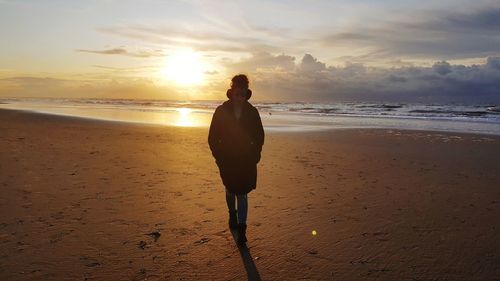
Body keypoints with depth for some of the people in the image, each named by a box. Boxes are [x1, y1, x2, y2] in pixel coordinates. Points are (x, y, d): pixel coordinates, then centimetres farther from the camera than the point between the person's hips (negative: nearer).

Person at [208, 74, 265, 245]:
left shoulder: (252, 112, -4)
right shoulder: (221, 111, -7)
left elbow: (259, 136, 5)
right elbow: (213, 137, -1)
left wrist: (254, 156, -2)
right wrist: (219, 156, -6)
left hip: (246, 160, -1)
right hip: (227, 160, 1)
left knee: (242, 193, -2)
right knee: (230, 190, 18)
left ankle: (241, 229, 5)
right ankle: (232, 214, 45)